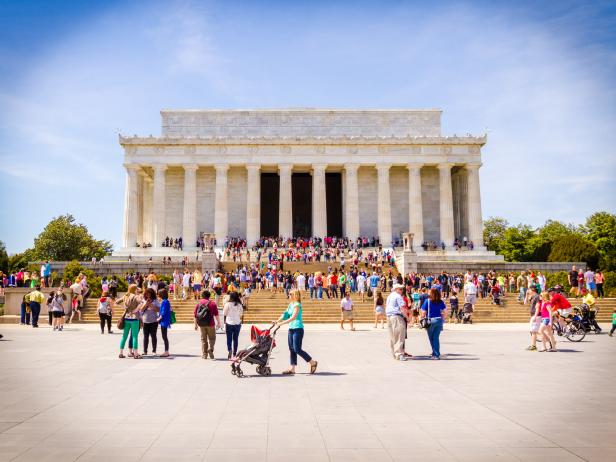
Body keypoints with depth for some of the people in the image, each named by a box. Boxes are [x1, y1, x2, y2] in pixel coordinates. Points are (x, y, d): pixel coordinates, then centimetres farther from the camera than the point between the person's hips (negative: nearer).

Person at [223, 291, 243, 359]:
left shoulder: (228, 304, -9)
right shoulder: (239, 305, -1)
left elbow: (224, 314, -3)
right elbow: (241, 314, 5)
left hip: (229, 323, -3)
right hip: (237, 323, 3)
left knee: (229, 338, 2)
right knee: (235, 339, 11)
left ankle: (229, 350, -19)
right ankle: (234, 353, 17)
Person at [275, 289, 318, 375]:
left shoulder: (297, 305, -14)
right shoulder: (290, 304, 12)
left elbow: (293, 317, -23)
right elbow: (285, 314, 12)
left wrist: (281, 323, -26)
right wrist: (277, 321, -1)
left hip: (298, 329, -9)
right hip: (291, 329, 9)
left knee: (297, 349, -7)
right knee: (291, 349, 8)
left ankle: (313, 362, 7)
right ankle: (292, 368, 13)